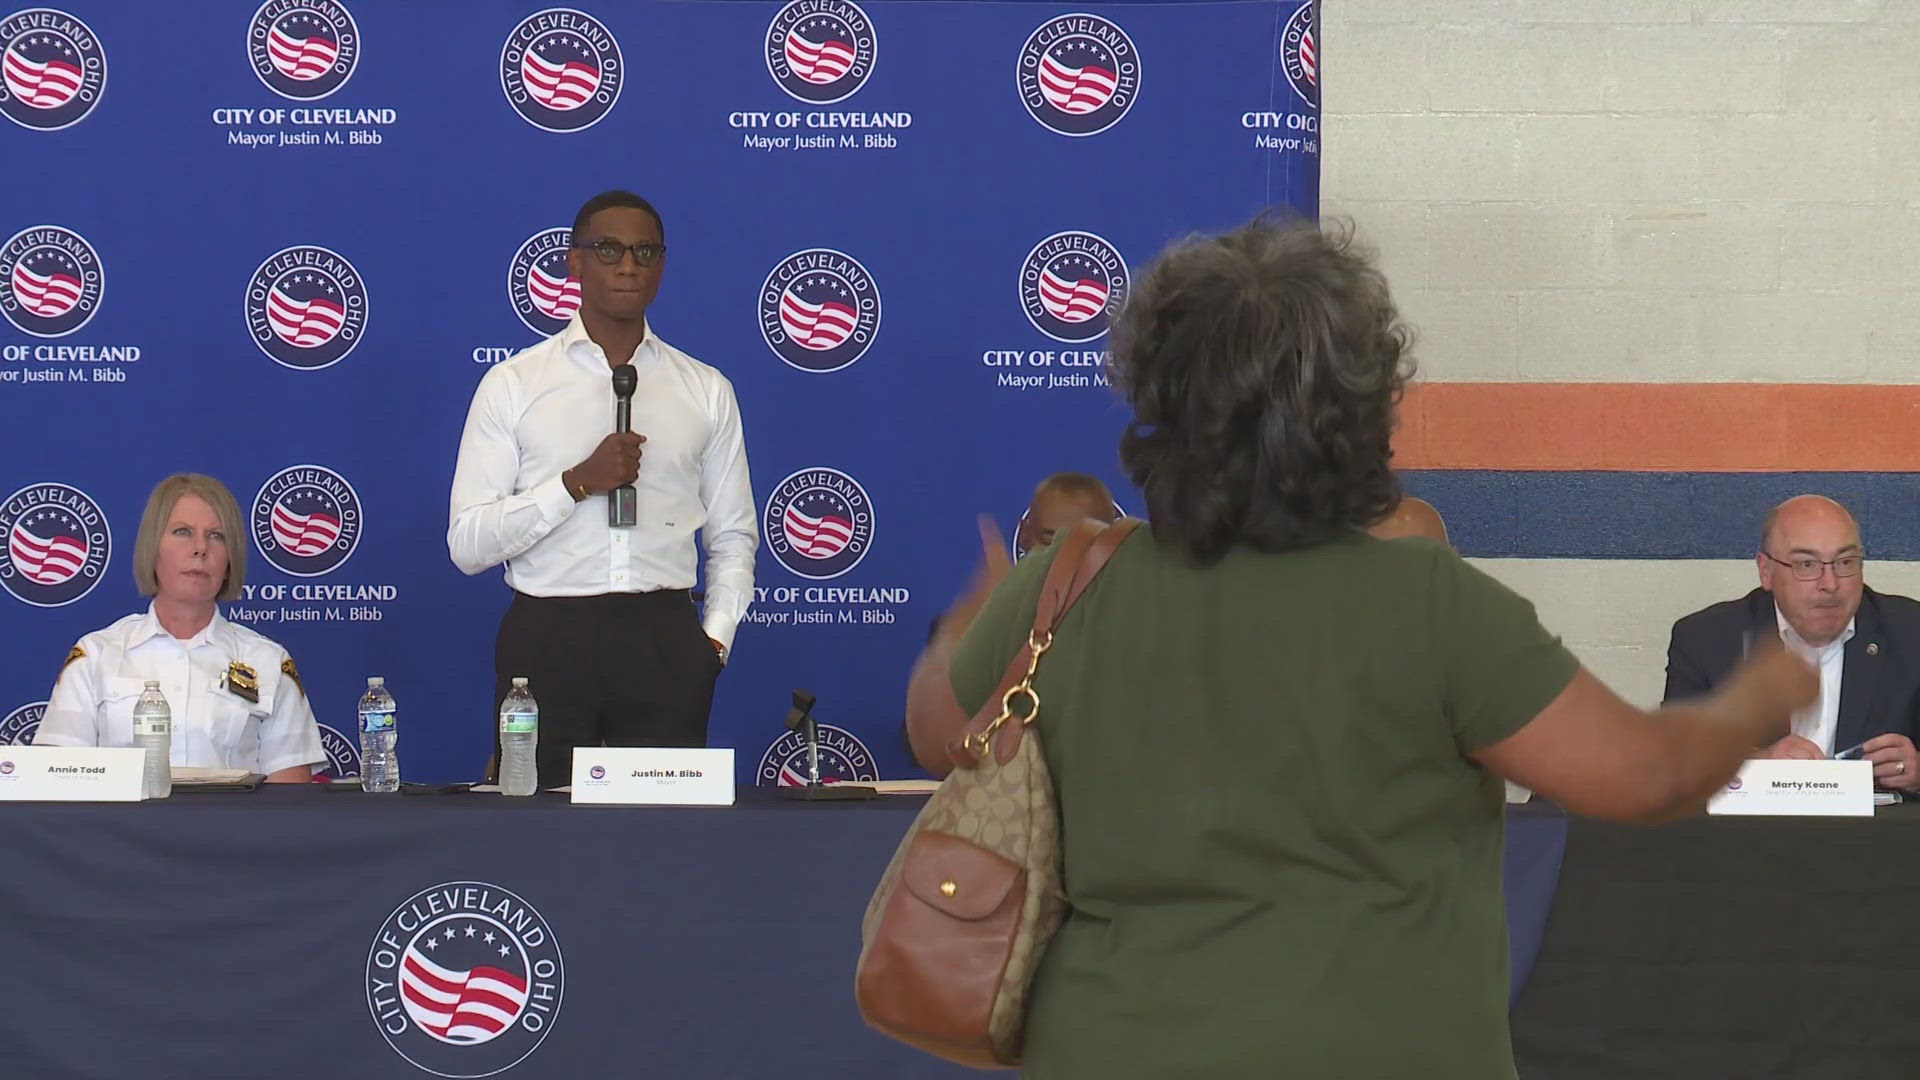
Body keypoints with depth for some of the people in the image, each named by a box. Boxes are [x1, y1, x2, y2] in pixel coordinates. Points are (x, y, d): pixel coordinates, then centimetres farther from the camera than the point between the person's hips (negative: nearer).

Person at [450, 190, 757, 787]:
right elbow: (468, 544, -3)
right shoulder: (512, 385, 4)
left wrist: (715, 637, 0)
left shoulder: (706, 390, 11)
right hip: (548, 640, -1)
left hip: (666, 644, 1)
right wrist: (578, 482, -12)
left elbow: (733, 538, 15)